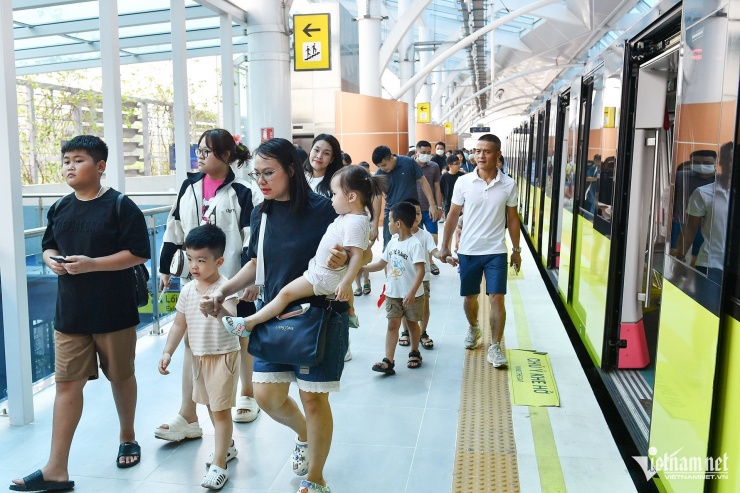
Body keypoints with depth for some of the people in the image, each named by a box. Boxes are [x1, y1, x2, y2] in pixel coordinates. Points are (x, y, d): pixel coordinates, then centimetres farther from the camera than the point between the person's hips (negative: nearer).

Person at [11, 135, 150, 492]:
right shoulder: (59, 209, 8)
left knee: (121, 376, 13)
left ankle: (127, 438, 36)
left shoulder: (120, 206, -9)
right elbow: (48, 246, 19)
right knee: (67, 383, 4)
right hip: (70, 312, 5)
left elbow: (138, 253, -14)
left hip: (114, 311, -4)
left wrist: (92, 264, -22)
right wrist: (52, 260, -5)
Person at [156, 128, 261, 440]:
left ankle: (247, 394, 37)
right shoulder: (189, 186, 4)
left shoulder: (243, 192, -11)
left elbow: (253, 239, -13)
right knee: (192, 342, 3)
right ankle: (188, 418, 9)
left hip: (232, 277, -4)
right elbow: (174, 230, 9)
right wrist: (165, 267, 9)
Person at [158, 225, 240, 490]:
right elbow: (179, 324, 7)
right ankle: (226, 445, 40)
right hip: (198, 356, 7)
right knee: (211, 406, 20)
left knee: (220, 409, -2)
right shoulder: (188, 290, 0)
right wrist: (167, 352, 2)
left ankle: (219, 464, 6)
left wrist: (218, 310, -57)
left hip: (223, 356, -7)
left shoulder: (225, 287, -20)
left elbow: (230, 317, -36)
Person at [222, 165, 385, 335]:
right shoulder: (352, 216, 2)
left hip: (323, 277, -10)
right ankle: (350, 316, 63)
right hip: (334, 273, 10)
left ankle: (249, 323, -3)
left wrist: (345, 283, -32)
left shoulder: (354, 223, -28)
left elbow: (357, 255, -31)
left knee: (285, 293, -9)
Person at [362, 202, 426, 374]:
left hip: (412, 295, -6)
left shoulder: (414, 244, -18)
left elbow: (420, 270, -24)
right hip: (393, 294, 6)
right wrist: (361, 268, 7)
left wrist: (412, 292, -32)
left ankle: (415, 353, 34)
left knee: (412, 323, 13)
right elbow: (381, 264, 14)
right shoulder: (393, 242, 5)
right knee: (392, 325, 1)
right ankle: (389, 361, -1)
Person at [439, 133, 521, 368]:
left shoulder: (509, 184, -4)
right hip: (468, 250, 1)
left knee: (497, 298, -4)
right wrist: (445, 246, 1)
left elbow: (512, 218, 5)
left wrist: (516, 249, 7)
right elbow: (453, 215, 2)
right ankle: (473, 328, 43)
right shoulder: (463, 182, -5)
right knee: (470, 297, 15)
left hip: (496, 251, -1)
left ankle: (495, 346, 9)